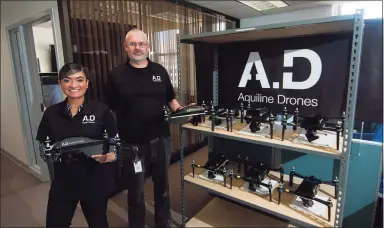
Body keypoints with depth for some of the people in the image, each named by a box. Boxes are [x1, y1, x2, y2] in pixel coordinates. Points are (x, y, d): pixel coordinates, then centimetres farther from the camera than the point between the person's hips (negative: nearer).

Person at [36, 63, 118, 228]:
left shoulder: (101, 110, -10)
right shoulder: (51, 113, -2)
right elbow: (43, 145, 8)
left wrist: (110, 157, -24)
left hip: (95, 179, -2)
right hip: (63, 180, 2)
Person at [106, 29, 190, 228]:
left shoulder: (160, 71, 5)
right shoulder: (116, 75, -3)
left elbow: (170, 99, 13)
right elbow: (111, 111, -3)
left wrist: (180, 111, -7)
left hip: (161, 141, 3)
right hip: (132, 145, -2)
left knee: (162, 186, 21)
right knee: (136, 192, 15)